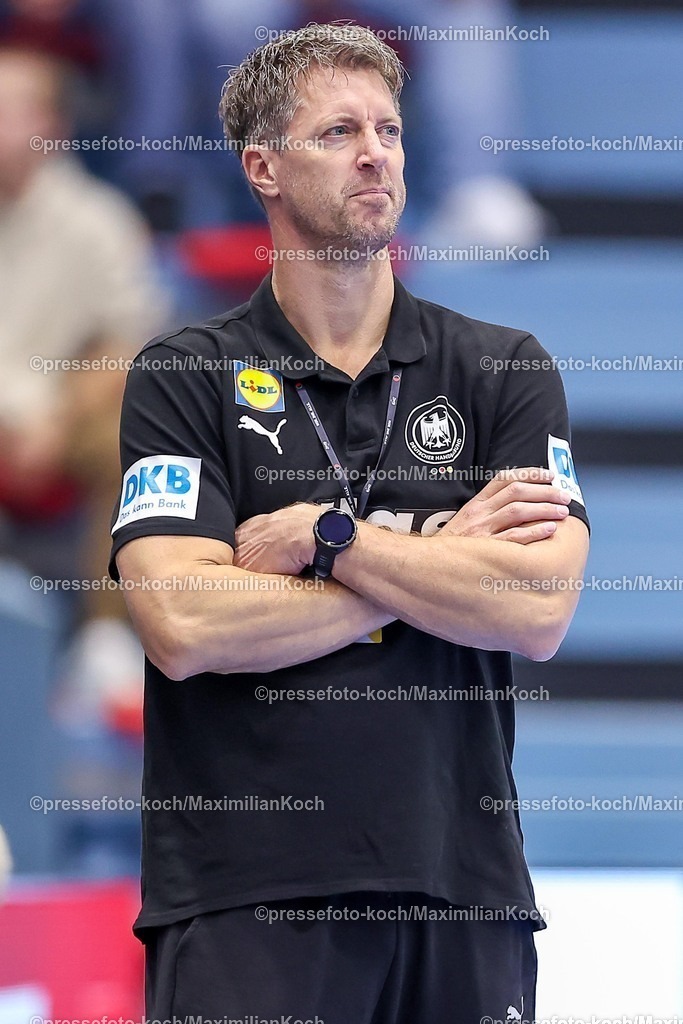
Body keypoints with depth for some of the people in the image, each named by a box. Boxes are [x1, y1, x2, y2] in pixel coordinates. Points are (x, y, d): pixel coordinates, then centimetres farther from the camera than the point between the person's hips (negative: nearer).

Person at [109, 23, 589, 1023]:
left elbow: (540, 612, -6)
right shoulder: (185, 379, 3)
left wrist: (324, 536, -8)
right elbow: (184, 628, -11)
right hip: (245, 895, -2)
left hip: (466, 893, 2)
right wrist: (440, 555, -6)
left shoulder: (506, 371, 9)